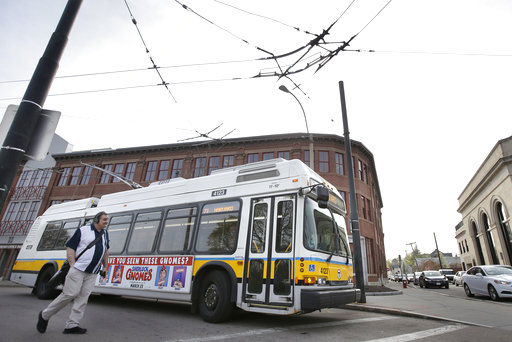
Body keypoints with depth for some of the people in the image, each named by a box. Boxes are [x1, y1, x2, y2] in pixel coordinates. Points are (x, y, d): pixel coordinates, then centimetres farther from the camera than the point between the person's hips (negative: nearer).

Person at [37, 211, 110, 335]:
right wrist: (72, 265, -12)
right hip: (78, 269, -5)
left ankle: (72, 325, 9)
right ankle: (45, 315, 17)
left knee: (83, 298, 2)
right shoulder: (83, 230, -4)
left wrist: (105, 267, 20)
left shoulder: (105, 234, 13)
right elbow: (70, 247, -4)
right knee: (70, 294, -6)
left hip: (92, 273, 5)